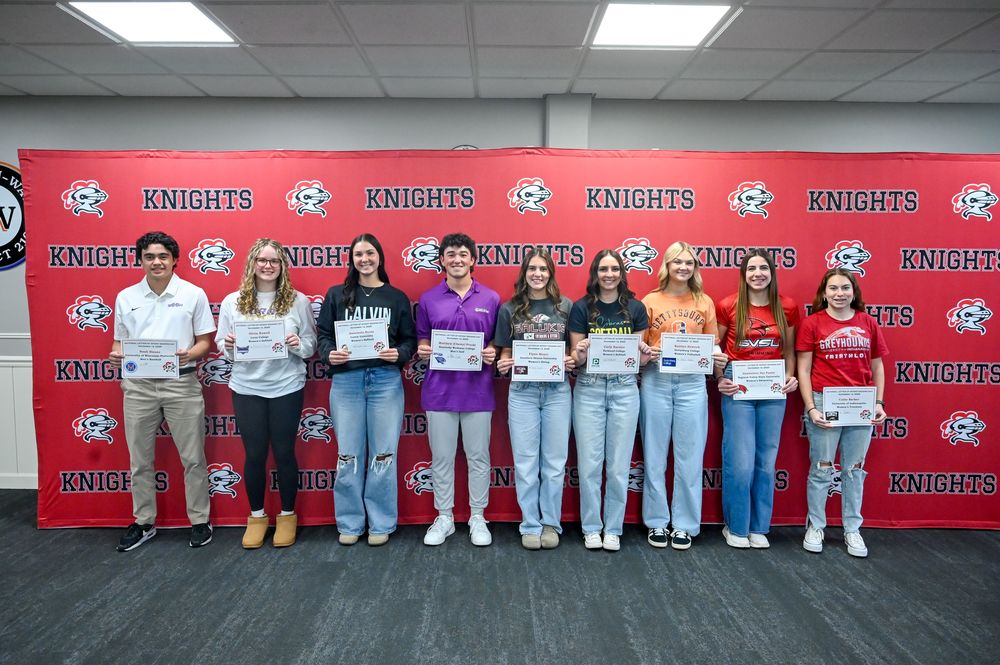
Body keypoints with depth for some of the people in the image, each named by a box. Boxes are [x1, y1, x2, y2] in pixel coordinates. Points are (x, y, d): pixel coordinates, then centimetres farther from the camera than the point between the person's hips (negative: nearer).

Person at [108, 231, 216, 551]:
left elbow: (205, 341, 1)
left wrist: (188, 354, -19)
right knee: (139, 459, 13)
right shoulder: (125, 297, 6)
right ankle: (143, 522, 29)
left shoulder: (193, 294, -2)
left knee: (193, 458, 5)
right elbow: (120, 341, 13)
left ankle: (200, 521, 19)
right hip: (138, 385, 3)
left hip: (182, 384, -3)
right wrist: (116, 355, -9)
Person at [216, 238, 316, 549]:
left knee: (284, 452, 8)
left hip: (287, 387, -1)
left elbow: (311, 345, 3)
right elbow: (221, 346, 6)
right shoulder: (232, 301, 3)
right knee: (254, 454, 9)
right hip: (246, 388, 1)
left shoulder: (298, 301, -1)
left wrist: (298, 344, -18)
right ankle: (257, 515, 28)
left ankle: (287, 515, 26)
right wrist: (229, 345, -16)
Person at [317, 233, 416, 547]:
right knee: (348, 454, 6)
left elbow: (409, 339, 7)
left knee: (383, 453, 4)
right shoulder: (336, 295, 8)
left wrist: (399, 354, -13)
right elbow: (323, 334, 6)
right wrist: (330, 353, -13)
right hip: (346, 380, 1)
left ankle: (381, 523, 18)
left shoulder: (396, 297, 8)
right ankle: (350, 523, 20)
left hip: (385, 380, 0)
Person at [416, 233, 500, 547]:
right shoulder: (428, 300, 4)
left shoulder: (491, 299, 3)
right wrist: (422, 350, -10)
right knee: (442, 458, 10)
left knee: (478, 458, 9)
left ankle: (478, 518, 24)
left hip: (478, 391, 0)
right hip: (439, 390, 1)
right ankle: (444, 518, 25)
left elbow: (498, 343, 8)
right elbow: (422, 341, 11)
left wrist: (493, 353, -13)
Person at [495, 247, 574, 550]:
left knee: (554, 462, 8)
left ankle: (551, 523, 23)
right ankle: (530, 525, 20)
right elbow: (506, 352, 8)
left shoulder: (565, 306, 3)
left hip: (557, 391, 0)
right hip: (522, 391, 0)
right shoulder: (509, 309, 4)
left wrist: (572, 361, -11)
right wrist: (504, 363, -13)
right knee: (525, 463, 6)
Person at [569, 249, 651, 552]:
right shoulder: (581, 308, 0)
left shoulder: (635, 308, 4)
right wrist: (580, 354, -22)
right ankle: (591, 528, 20)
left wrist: (645, 354, -14)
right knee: (589, 463, 3)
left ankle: (613, 529, 22)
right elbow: (576, 356, 0)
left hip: (624, 390, 1)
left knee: (618, 465, 6)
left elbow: (639, 358, 8)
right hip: (589, 390, -1)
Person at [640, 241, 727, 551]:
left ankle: (685, 524, 17)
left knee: (689, 456, 4)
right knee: (655, 455, 6)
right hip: (656, 381, -1)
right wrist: (646, 354, -16)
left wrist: (718, 358, -8)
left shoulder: (705, 302, 9)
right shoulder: (650, 301, 4)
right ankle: (656, 522, 19)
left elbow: (713, 344, 12)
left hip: (692, 382, 1)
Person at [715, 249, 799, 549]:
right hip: (738, 388, -3)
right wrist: (719, 379, -6)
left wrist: (790, 377, -1)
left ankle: (759, 527, 24)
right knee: (740, 461, -3)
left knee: (766, 460, 9)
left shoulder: (787, 307, 5)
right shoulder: (728, 306, -2)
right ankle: (736, 527, 16)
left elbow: (789, 349, 14)